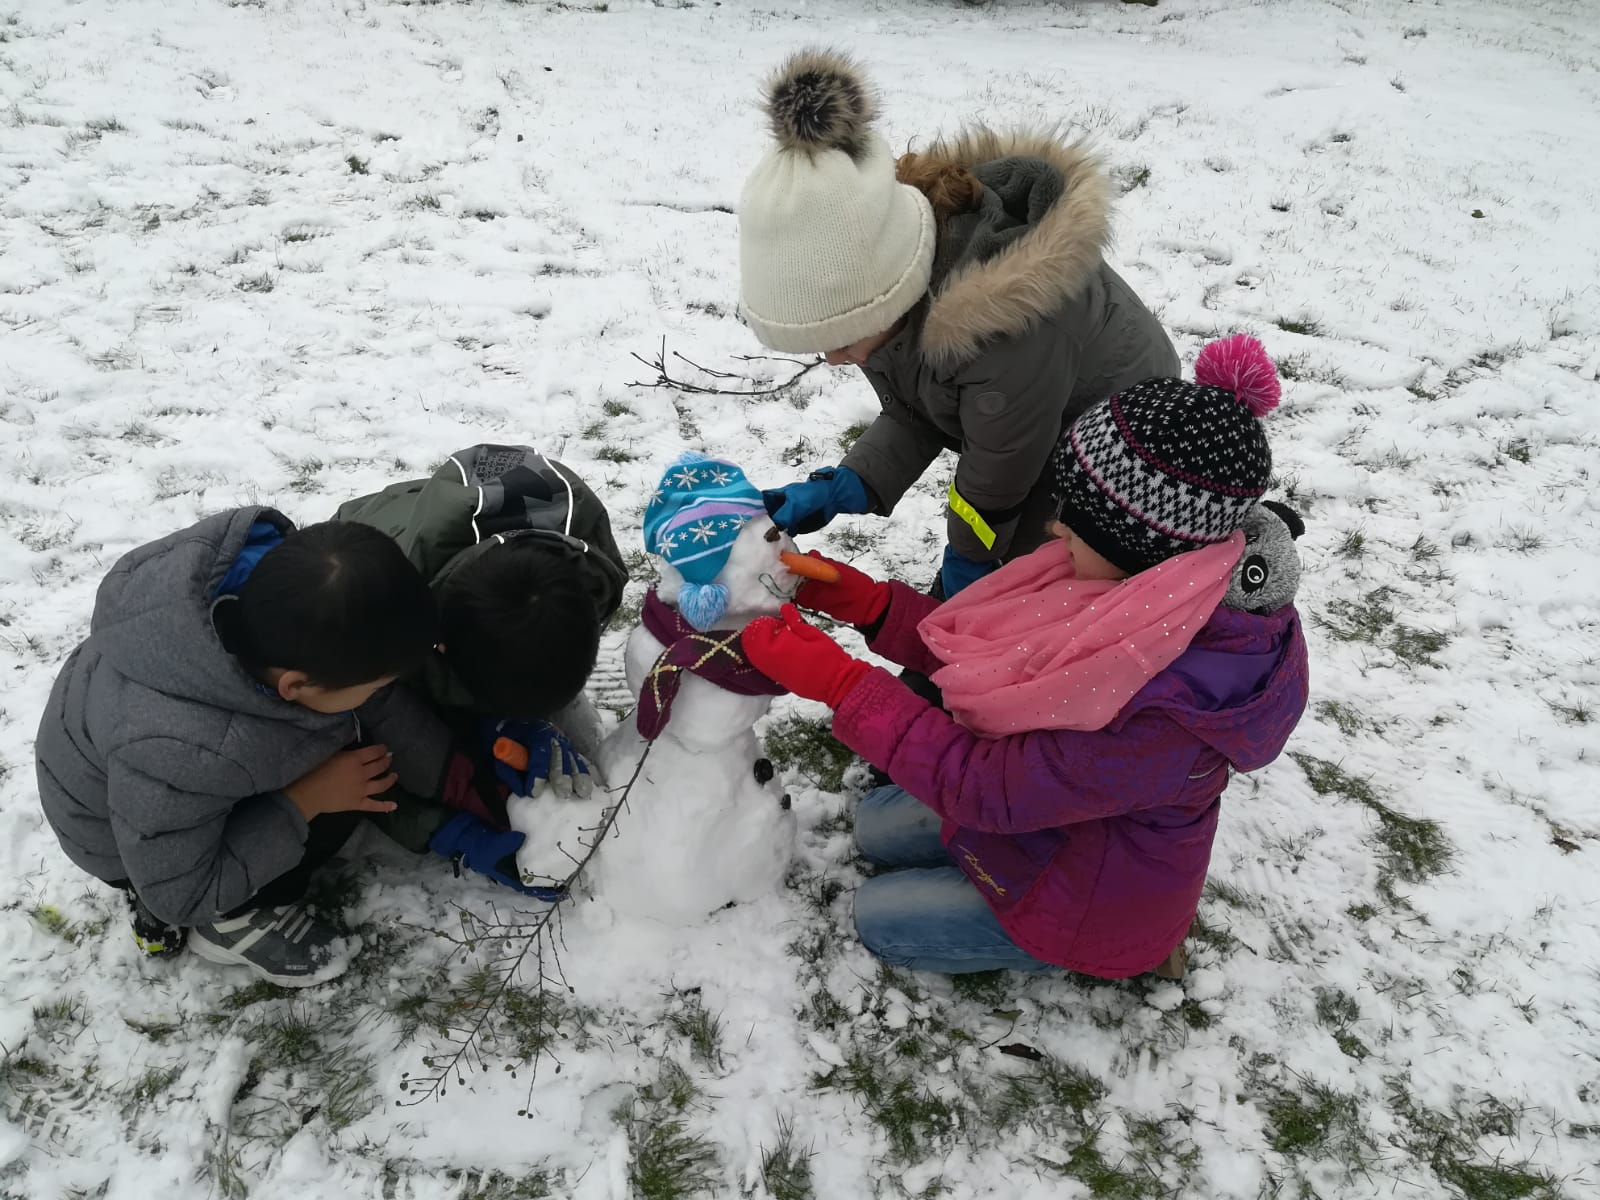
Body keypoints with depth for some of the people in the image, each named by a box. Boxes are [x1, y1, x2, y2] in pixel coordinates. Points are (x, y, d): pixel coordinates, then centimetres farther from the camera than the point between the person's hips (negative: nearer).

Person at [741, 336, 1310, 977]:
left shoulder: (1167, 709, -43)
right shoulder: (1142, 584, -18)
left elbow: (987, 788, -34)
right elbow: (995, 648, -6)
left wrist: (833, 679, -35)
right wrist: (863, 601, -16)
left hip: (1092, 897, -7)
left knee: (877, 919, 7)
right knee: (876, 825, 19)